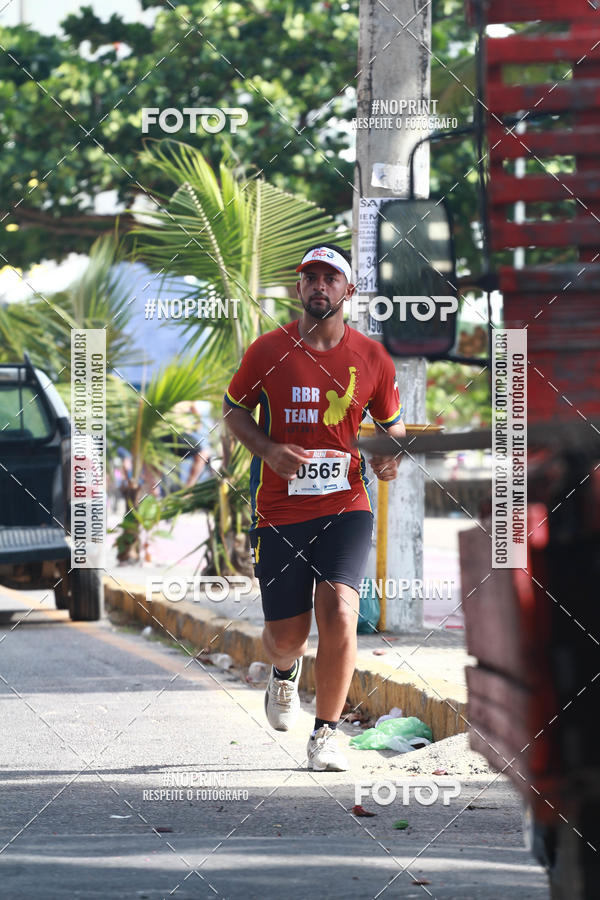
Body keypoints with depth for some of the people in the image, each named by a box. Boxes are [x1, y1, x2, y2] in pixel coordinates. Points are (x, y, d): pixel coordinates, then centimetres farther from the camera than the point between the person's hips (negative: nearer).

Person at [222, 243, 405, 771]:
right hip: (280, 511, 0)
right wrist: (268, 450, -7)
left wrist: (390, 455, -5)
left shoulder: (373, 360, 2)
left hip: (345, 507, 0)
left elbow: (391, 423, 18)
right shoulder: (268, 351, -1)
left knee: (339, 612, -20)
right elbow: (234, 408, 12)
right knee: (286, 637, 4)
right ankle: (285, 675, 44)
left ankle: (326, 735, -5)